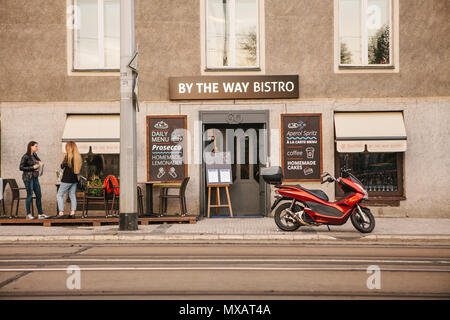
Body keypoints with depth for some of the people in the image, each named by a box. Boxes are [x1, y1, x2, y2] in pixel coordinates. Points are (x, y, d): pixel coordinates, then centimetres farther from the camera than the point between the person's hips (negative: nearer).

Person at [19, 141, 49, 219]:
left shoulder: (34, 155, 10)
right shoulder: (25, 156, -10)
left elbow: (39, 161, 29)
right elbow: (21, 167, -14)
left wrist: (40, 163, 5)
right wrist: (33, 167, -16)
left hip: (35, 177, 7)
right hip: (28, 177, -7)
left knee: (39, 195, 5)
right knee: (30, 195, -3)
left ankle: (40, 213, 9)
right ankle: (28, 214, 7)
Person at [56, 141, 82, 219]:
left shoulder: (67, 156, -12)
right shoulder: (78, 156, 5)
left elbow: (62, 166, -5)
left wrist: (63, 158, 5)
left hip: (67, 179, -6)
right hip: (75, 178, 6)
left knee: (59, 195, 3)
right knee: (72, 195, 10)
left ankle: (61, 212, -4)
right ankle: (73, 212, 5)